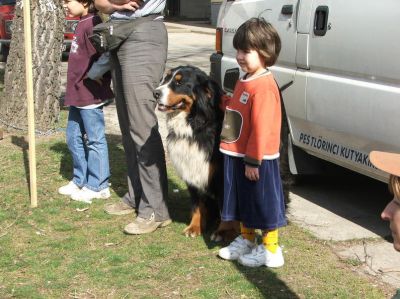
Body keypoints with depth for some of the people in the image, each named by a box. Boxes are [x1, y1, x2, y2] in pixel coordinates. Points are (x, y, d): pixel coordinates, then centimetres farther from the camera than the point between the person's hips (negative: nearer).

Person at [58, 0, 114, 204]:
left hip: (90, 95, -10)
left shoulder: (93, 23, -18)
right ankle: (80, 180, 30)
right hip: (77, 94, 10)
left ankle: (97, 186, 11)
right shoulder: (82, 24, 13)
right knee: (74, 137, 17)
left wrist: (96, 75, -17)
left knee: (95, 140, 1)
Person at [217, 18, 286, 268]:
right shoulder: (245, 81, 9)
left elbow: (261, 127, -24)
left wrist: (253, 160, -21)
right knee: (243, 200, 22)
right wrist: (223, 102, 7)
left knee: (264, 203, 3)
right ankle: (246, 240, 39)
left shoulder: (263, 86, -23)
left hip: (258, 159, -10)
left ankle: (271, 251, 16)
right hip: (239, 155, 10)